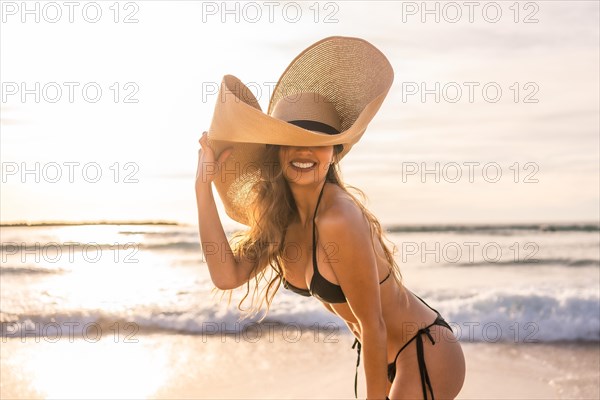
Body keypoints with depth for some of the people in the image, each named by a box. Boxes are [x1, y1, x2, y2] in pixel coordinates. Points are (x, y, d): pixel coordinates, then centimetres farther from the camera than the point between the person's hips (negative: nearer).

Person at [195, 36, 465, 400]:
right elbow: (227, 275, -14)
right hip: (386, 355, 8)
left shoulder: (339, 219, -28)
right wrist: (204, 185, -14)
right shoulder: (280, 218, -4)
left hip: (425, 355, -8)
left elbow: (372, 325, -22)